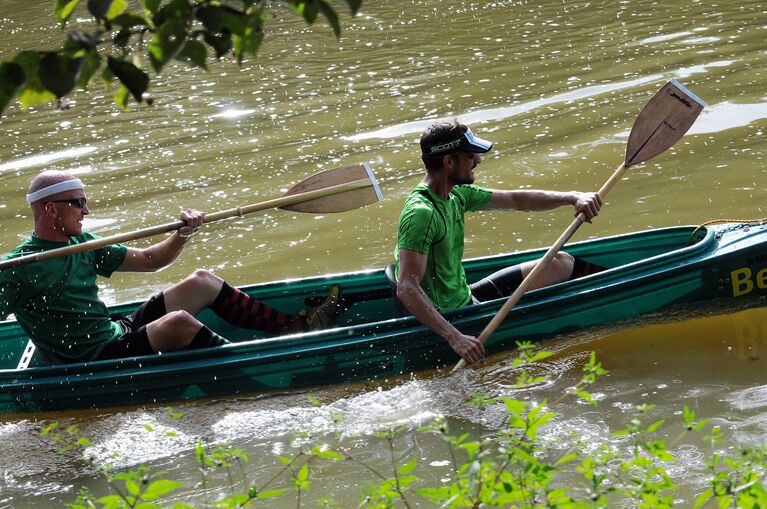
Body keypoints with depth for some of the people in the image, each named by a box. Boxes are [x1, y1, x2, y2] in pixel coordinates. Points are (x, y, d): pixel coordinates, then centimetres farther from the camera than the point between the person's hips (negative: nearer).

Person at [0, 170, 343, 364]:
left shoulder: (80, 243, 10)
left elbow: (149, 260, 15)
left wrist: (183, 235, -2)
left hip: (119, 334, 9)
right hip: (93, 363, -9)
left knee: (202, 282, 6)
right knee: (178, 322, -31)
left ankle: (298, 327, 5)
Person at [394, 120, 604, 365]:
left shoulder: (456, 194, 2)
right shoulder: (420, 213, -28)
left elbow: (517, 200, 12)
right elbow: (407, 289, -34)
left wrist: (572, 197, -1)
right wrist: (455, 337, -41)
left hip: (463, 297, 10)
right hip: (449, 316, -10)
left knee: (561, 263, 13)